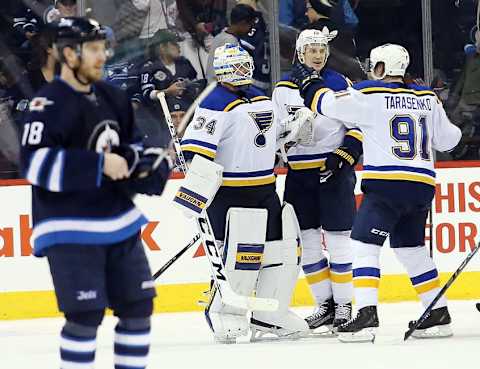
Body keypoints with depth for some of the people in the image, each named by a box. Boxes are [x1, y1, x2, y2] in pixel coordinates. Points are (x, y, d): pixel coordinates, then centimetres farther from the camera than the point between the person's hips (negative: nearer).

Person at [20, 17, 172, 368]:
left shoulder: (111, 98, 10)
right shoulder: (50, 104, -15)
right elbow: (35, 164, -25)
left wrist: (149, 161, 2)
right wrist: (99, 164, -26)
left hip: (119, 221, 8)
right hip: (71, 230, -8)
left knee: (138, 305, 9)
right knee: (86, 315, -11)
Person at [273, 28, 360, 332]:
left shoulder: (340, 84, -2)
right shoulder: (283, 89, 7)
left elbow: (360, 127, -3)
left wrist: (344, 156, -13)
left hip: (334, 171, -4)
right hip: (299, 173, 4)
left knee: (337, 239, -3)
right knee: (306, 240, 4)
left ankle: (344, 304, 4)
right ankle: (325, 303, 13)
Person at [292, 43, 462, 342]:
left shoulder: (370, 95, -4)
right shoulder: (428, 98, 13)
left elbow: (328, 104, 0)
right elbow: (447, 140, 23)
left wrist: (309, 83, 19)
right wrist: (455, 131, 46)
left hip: (386, 183, -7)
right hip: (423, 186, 7)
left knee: (364, 243, -7)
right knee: (411, 249, 20)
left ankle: (367, 314, -22)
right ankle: (439, 315, 20)